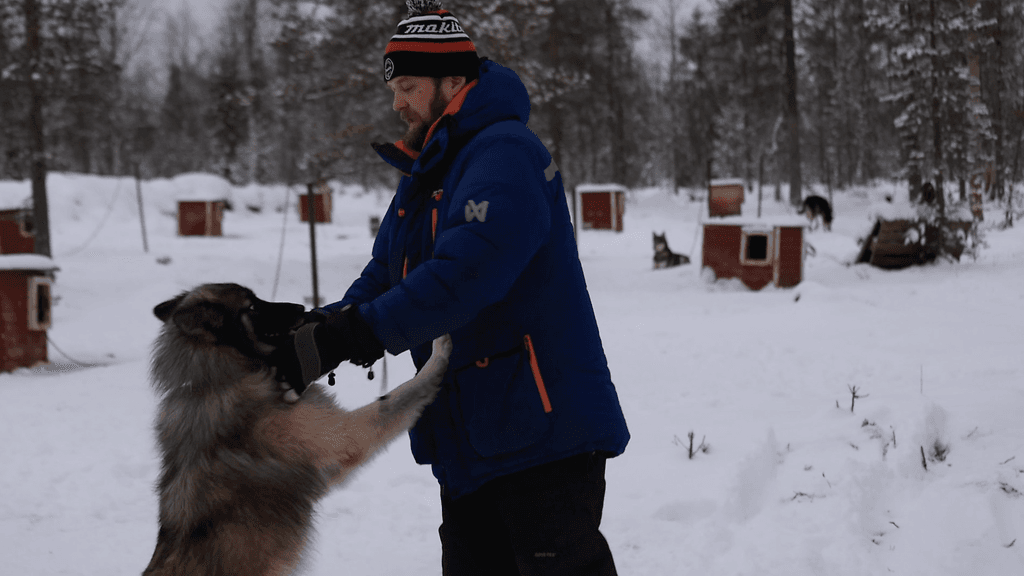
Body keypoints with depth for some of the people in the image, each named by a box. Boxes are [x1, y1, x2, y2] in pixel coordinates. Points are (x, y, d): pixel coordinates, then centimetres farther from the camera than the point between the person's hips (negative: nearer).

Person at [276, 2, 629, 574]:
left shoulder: (506, 155, -15)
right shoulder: (422, 180, 17)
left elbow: (462, 275, -27)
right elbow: (380, 285, 16)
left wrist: (344, 338, -29)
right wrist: (311, 328, -4)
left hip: (543, 431, -9)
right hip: (467, 447, 9)